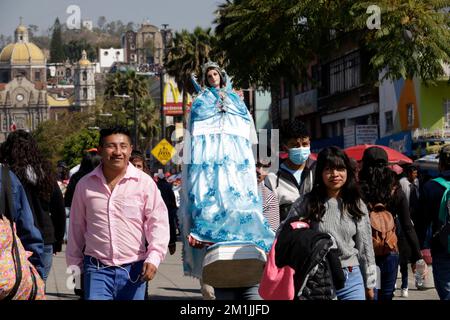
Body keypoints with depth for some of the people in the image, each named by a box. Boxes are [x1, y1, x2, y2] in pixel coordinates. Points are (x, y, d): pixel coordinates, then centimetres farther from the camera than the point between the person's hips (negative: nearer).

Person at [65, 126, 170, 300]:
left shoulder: (144, 182, 0)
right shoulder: (85, 185, 6)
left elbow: (159, 222, -3)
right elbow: (76, 228, 15)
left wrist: (154, 258, -16)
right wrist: (74, 264, 17)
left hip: (133, 268, 0)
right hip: (96, 268, 0)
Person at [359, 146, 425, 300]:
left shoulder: (358, 191, -9)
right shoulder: (396, 191, -1)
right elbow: (407, 227, -1)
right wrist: (416, 256, 5)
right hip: (390, 253, 2)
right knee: (386, 295, 14)